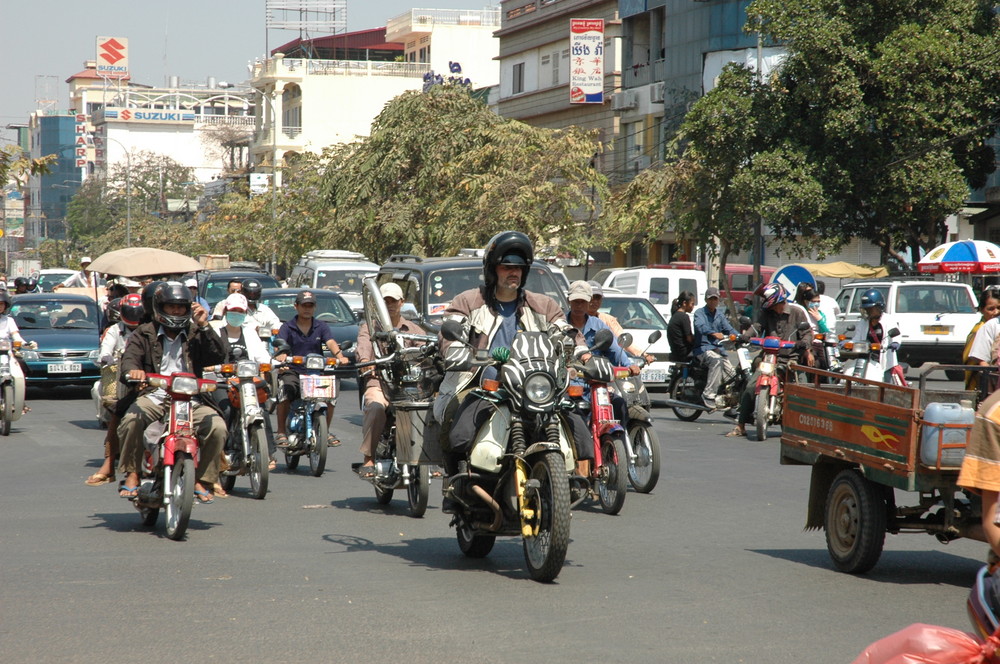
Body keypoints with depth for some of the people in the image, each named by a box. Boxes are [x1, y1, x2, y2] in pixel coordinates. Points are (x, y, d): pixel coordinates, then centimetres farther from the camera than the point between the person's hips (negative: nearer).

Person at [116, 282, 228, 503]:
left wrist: (204, 326, -8)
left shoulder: (195, 335, 15)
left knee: (217, 427, -25)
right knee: (131, 420, -32)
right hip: (154, 398, -1)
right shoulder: (144, 334, 12)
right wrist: (132, 369, -30)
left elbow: (219, 356, 0)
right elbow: (130, 357, -5)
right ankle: (132, 475, -13)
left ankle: (202, 481, -8)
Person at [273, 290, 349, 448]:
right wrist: (281, 360, -35)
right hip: (292, 371, -2)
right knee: (285, 390, -31)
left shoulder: (321, 327, 12)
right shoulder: (287, 327, 5)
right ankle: (281, 432, -18)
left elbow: (331, 343, -5)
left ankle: (326, 431, -2)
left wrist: (339, 356, -27)